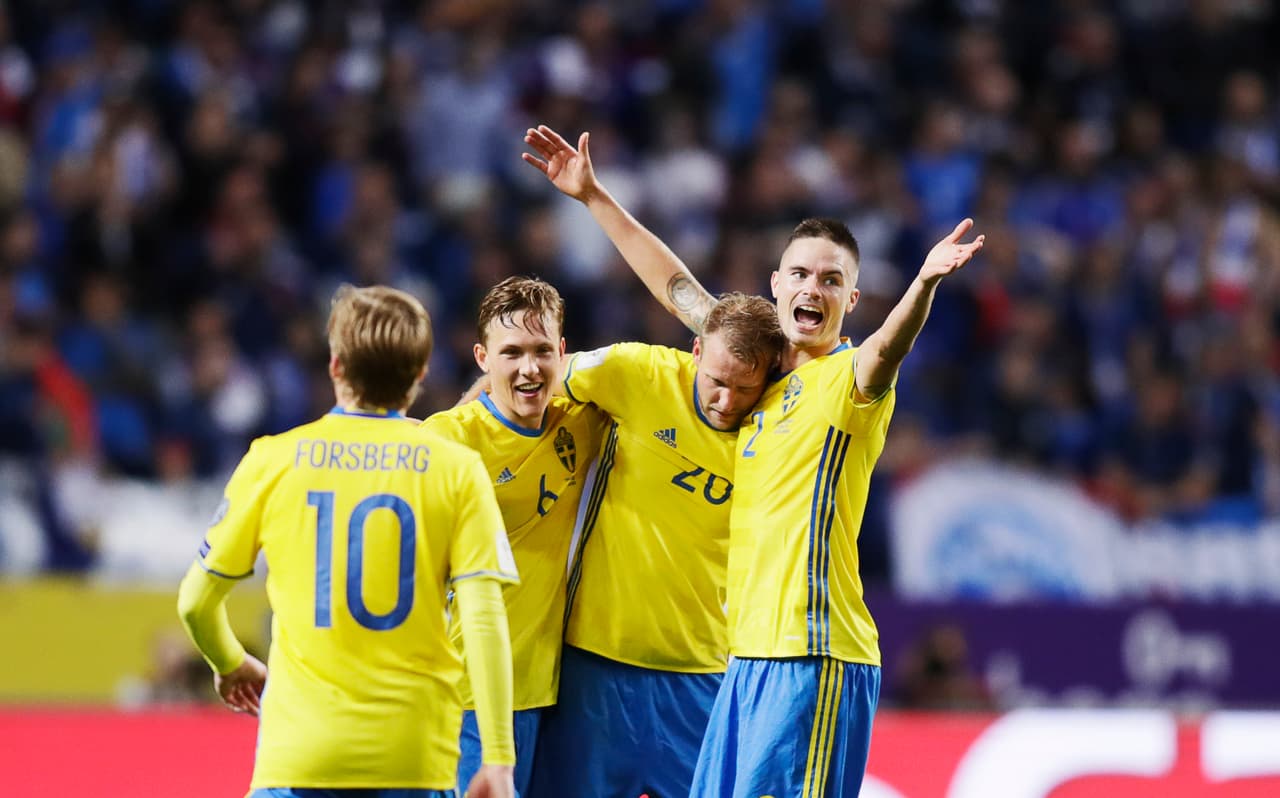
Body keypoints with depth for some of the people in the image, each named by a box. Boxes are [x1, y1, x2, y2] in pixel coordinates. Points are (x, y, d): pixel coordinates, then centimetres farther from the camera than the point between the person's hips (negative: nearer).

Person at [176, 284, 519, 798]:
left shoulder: (273, 459, 2)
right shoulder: (456, 468, 1)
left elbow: (195, 602, 7)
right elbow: (484, 619, -7)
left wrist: (231, 664, 29)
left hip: (298, 751, 0)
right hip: (415, 755, 0)